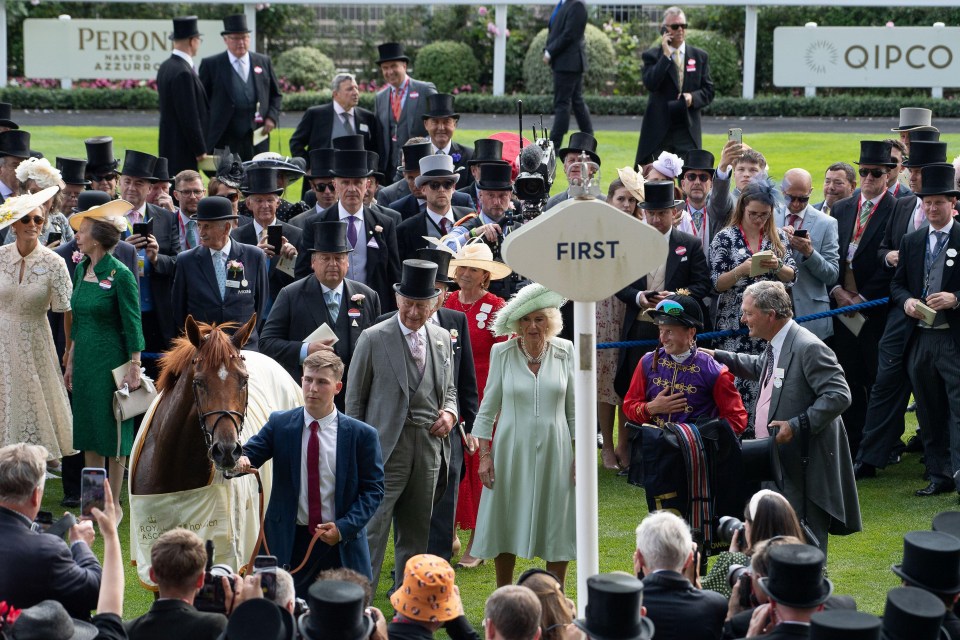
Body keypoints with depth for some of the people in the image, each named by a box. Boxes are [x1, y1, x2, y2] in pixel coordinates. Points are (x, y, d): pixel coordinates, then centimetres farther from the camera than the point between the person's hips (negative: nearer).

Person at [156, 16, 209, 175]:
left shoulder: (166, 67, 11)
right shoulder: (183, 73, -20)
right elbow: (189, 117, -20)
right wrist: (200, 150, -13)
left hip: (169, 147, 10)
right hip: (183, 150, -10)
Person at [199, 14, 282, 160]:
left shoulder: (263, 62, 13)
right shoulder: (211, 65, 3)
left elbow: (276, 95, 18)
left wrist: (272, 117, 0)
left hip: (257, 138, 3)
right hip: (224, 141, -3)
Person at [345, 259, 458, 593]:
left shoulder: (442, 338, 11)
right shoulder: (373, 339, -3)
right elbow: (355, 398, 1)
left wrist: (450, 412, 0)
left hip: (429, 446, 5)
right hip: (387, 446, -5)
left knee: (417, 530, 12)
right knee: (373, 527, -8)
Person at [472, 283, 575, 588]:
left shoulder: (564, 351, 0)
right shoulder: (502, 353, -3)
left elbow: (574, 408, 5)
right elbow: (488, 407, 2)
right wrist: (484, 455, -3)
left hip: (554, 451, 1)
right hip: (512, 451, -1)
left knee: (556, 528, 5)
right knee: (505, 526, 6)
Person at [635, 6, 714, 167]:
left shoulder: (700, 56, 10)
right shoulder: (652, 56, 3)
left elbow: (708, 91, 10)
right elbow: (650, 84, -14)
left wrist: (693, 97, -11)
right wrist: (666, 55, -15)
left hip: (688, 130, 2)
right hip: (658, 130, -2)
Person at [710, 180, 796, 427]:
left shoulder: (778, 237, 9)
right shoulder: (725, 238, 0)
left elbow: (791, 277, 8)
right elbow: (717, 284, -3)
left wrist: (777, 266, -13)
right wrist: (741, 270, -20)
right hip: (735, 323, -3)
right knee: (736, 379, -6)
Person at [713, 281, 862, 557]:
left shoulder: (809, 348, -20)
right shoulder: (775, 346, 11)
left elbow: (838, 396, -24)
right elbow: (758, 367, 34)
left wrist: (797, 425, -27)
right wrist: (718, 357, 26)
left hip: (805, 468, -10)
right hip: (778, 463, 10)